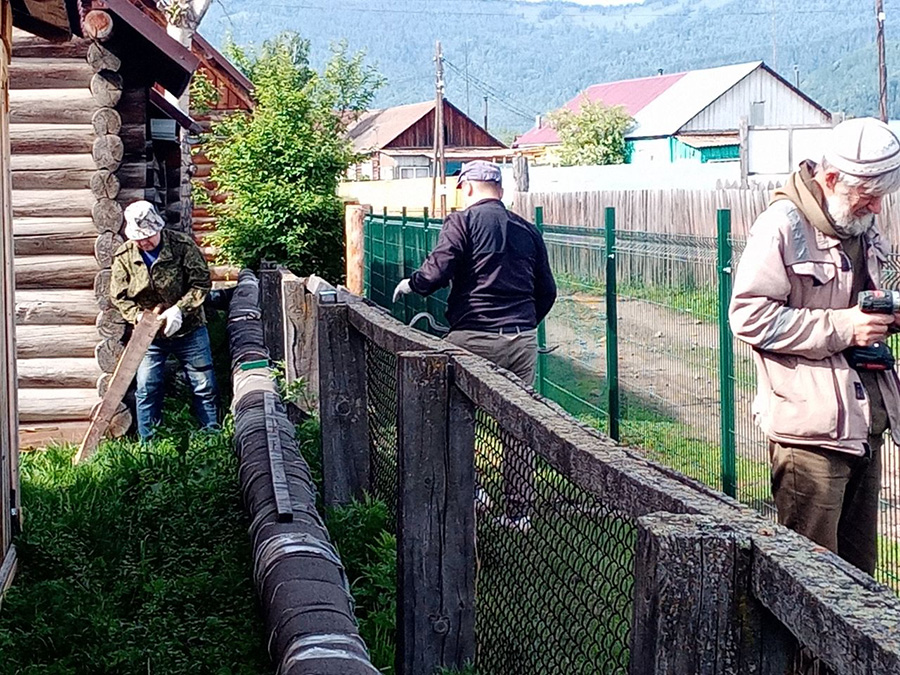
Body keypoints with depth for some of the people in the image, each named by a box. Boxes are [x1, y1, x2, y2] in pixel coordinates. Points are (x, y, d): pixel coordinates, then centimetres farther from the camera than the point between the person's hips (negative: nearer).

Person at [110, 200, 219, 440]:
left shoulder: (183, 246, -14)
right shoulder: (124, 257, -8)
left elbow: (202, 283, -12)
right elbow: (119, 297, -1)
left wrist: (179, 309, -24)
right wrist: (138, 316, -19)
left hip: (189, 329, -1)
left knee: (204, 387, 5)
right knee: (146, 390, 2)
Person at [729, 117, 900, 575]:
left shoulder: (862, 227, 15)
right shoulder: (782, 226, -12)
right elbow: (749, 317, -18)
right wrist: (843, 328, -19)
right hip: (810, 425, -8)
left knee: (858, 566, 14)